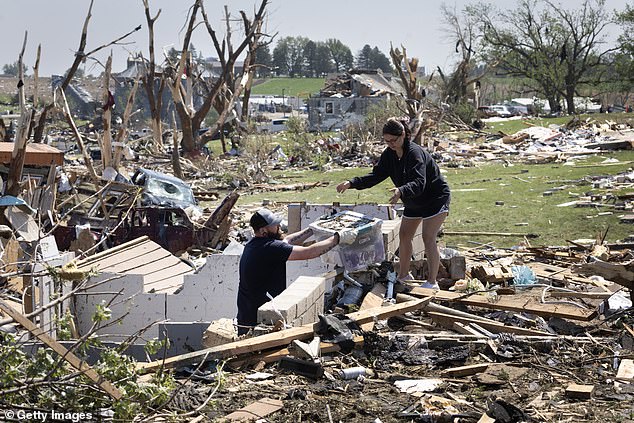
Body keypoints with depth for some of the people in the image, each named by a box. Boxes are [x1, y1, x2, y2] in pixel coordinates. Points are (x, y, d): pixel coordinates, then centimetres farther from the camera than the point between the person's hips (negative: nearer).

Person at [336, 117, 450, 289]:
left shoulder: (415, 153, -30)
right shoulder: (389, 154, -5)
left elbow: (419, 183, -42)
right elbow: (376, 175, -4)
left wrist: (401, 191, -62)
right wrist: (351, 183, -17)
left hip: (435, 198, -9)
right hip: (414, 202, 9)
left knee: (428, 238, -13)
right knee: (404, 236, 10)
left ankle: (432, 282, -7)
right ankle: (403, 276, 22)